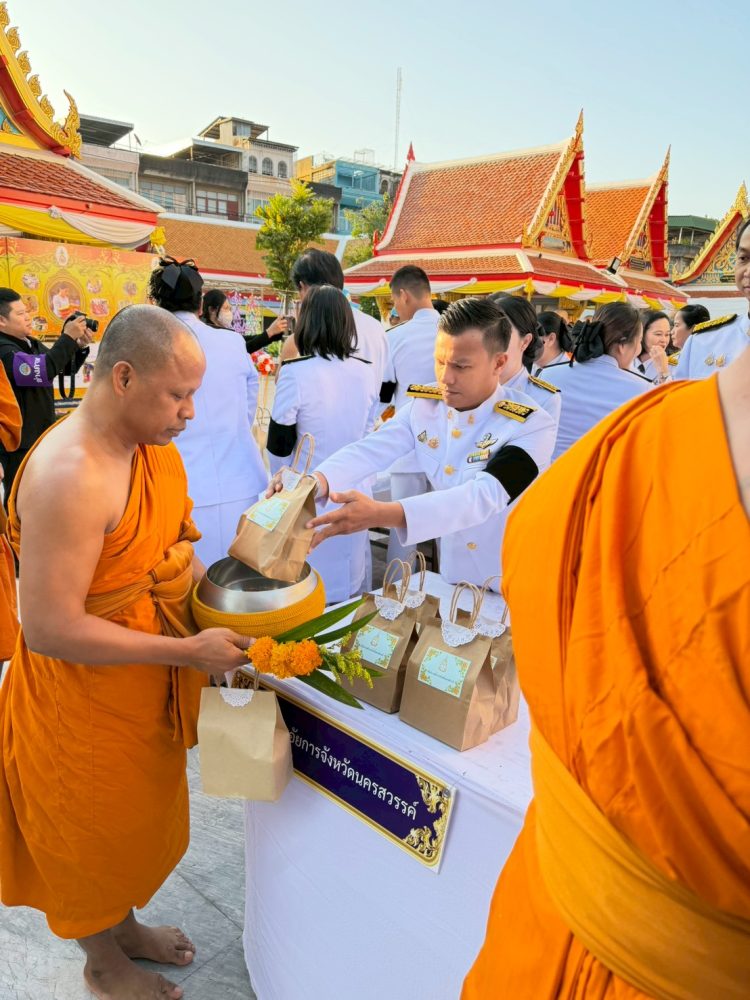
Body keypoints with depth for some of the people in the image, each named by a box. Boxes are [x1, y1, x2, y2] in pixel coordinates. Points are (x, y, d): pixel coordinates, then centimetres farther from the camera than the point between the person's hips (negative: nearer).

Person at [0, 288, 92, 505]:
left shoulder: (32, 344, 10)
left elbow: (65, 367, 19)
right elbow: (42, 370, -35)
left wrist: (80, 346, -1)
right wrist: (68, 337, -28)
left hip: (44, 433, 9)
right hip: (19, 440, -9)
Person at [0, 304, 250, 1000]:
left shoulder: (151, 443, -4)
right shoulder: (70, 475, -31)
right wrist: (188, 651, -27)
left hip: (149, 687, 7)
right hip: (87, 697, -7)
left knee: (139, 818, 28)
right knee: (95, 831, 20)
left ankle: (124, 925, 56)